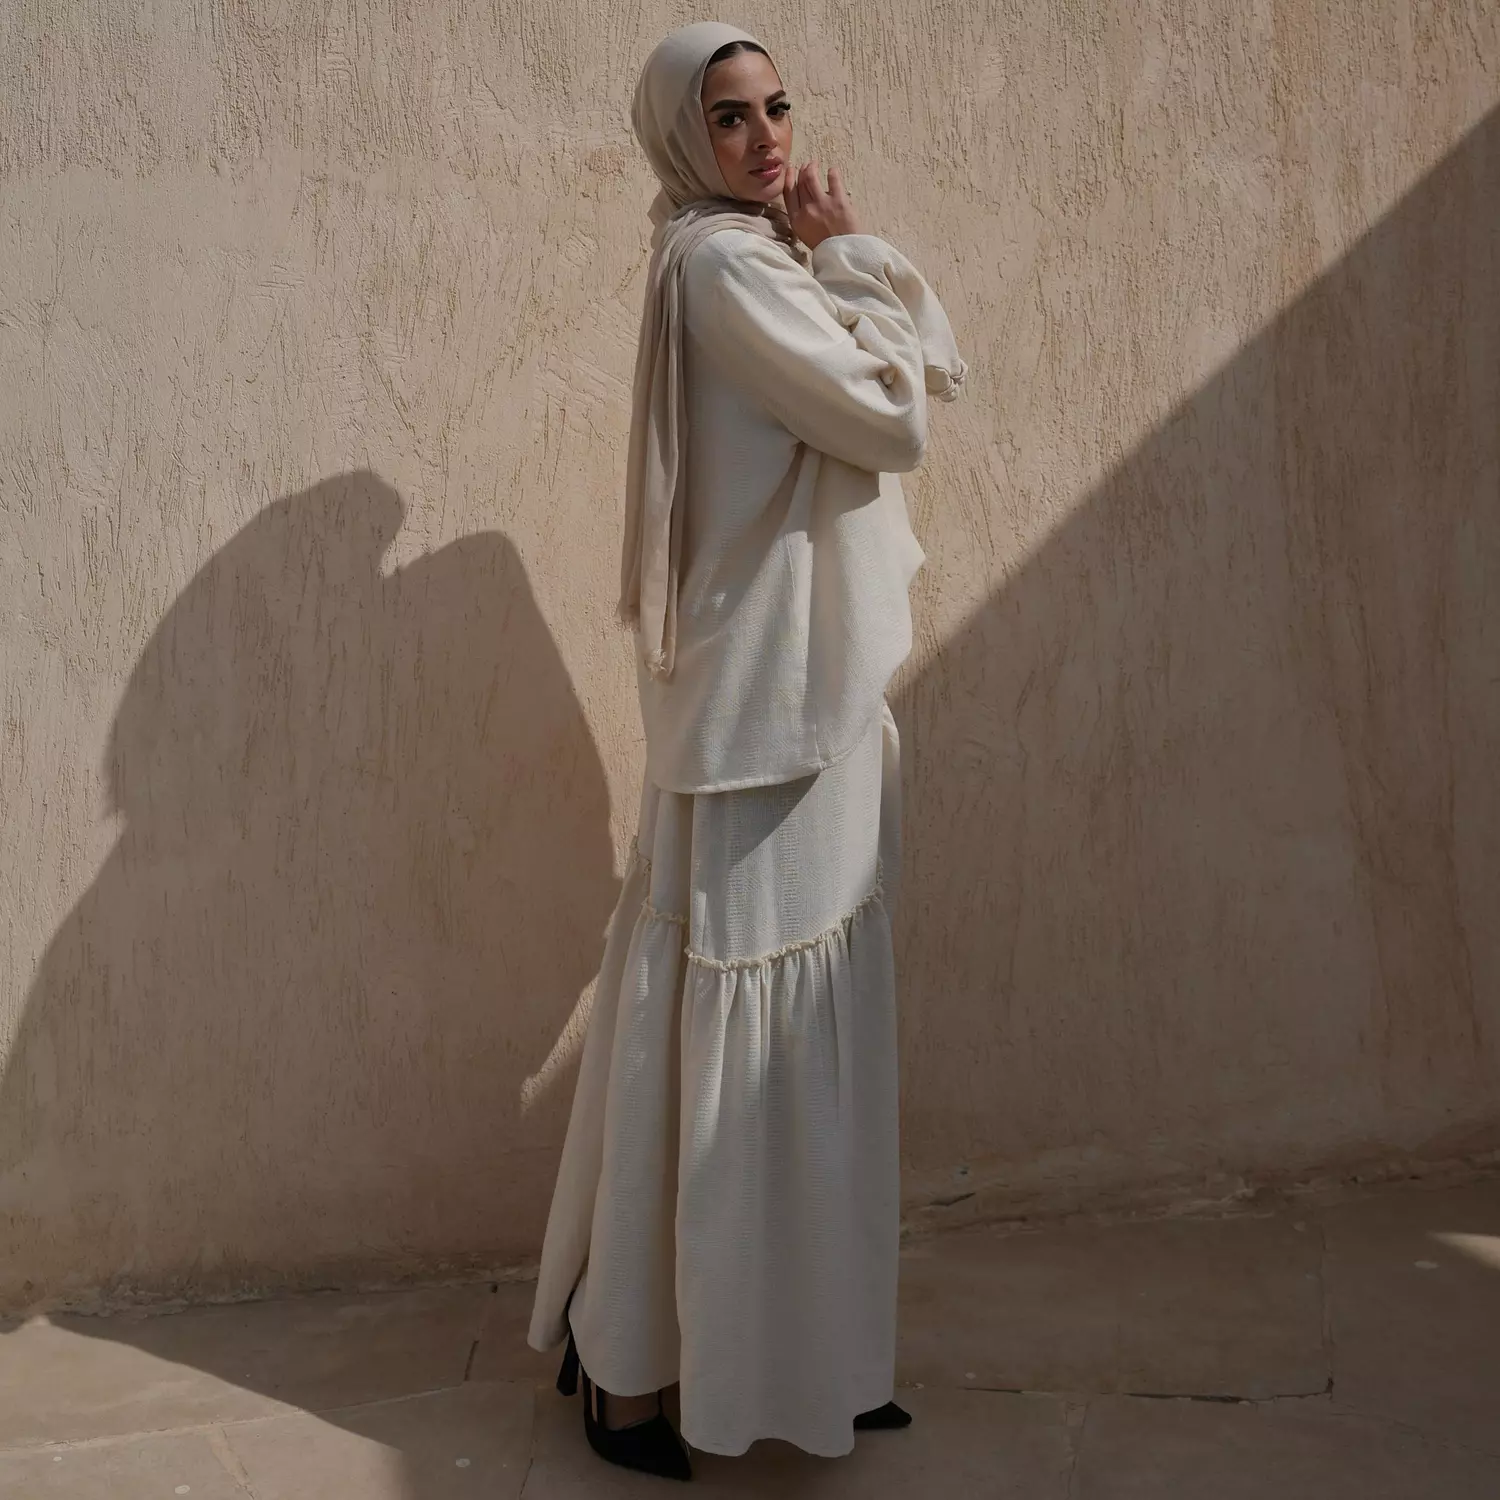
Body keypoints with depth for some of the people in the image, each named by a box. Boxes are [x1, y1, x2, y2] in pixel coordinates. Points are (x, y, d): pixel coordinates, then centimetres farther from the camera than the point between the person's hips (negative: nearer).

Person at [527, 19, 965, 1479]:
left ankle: (793, 1342, 29)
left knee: (804, 1031, 14)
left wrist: (847, 249, 5)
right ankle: (629, 1357, 14)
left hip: (822, 693, 10)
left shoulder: (774, 258, 17)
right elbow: (891, 422, -16)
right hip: (757, 700, -10)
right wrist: (845, 254, -4)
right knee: (719, 1019, -2)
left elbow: (937, 363, 16)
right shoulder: (717, 265, -12)